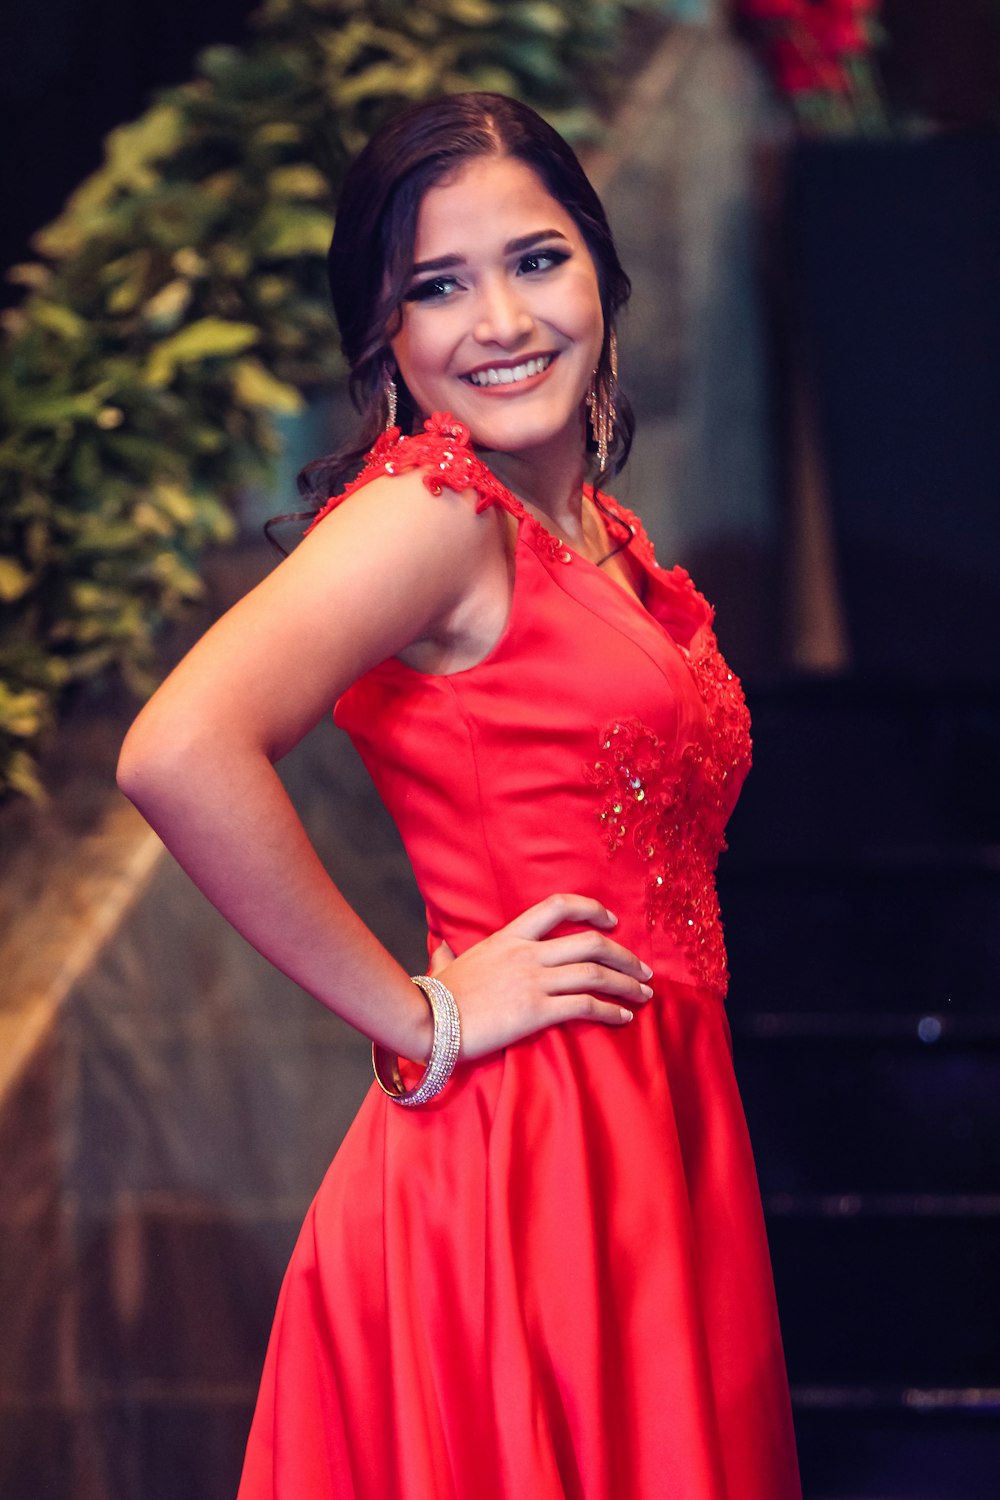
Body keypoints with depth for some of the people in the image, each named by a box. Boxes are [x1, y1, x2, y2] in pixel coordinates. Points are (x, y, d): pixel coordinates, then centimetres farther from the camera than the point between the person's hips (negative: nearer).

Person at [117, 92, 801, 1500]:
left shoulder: (596, 526, 12)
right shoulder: (430, 510, -13)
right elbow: (179, 753, -28)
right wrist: (419, 1018, -18)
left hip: (658, 1131, 8)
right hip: (519, 1153, -8)